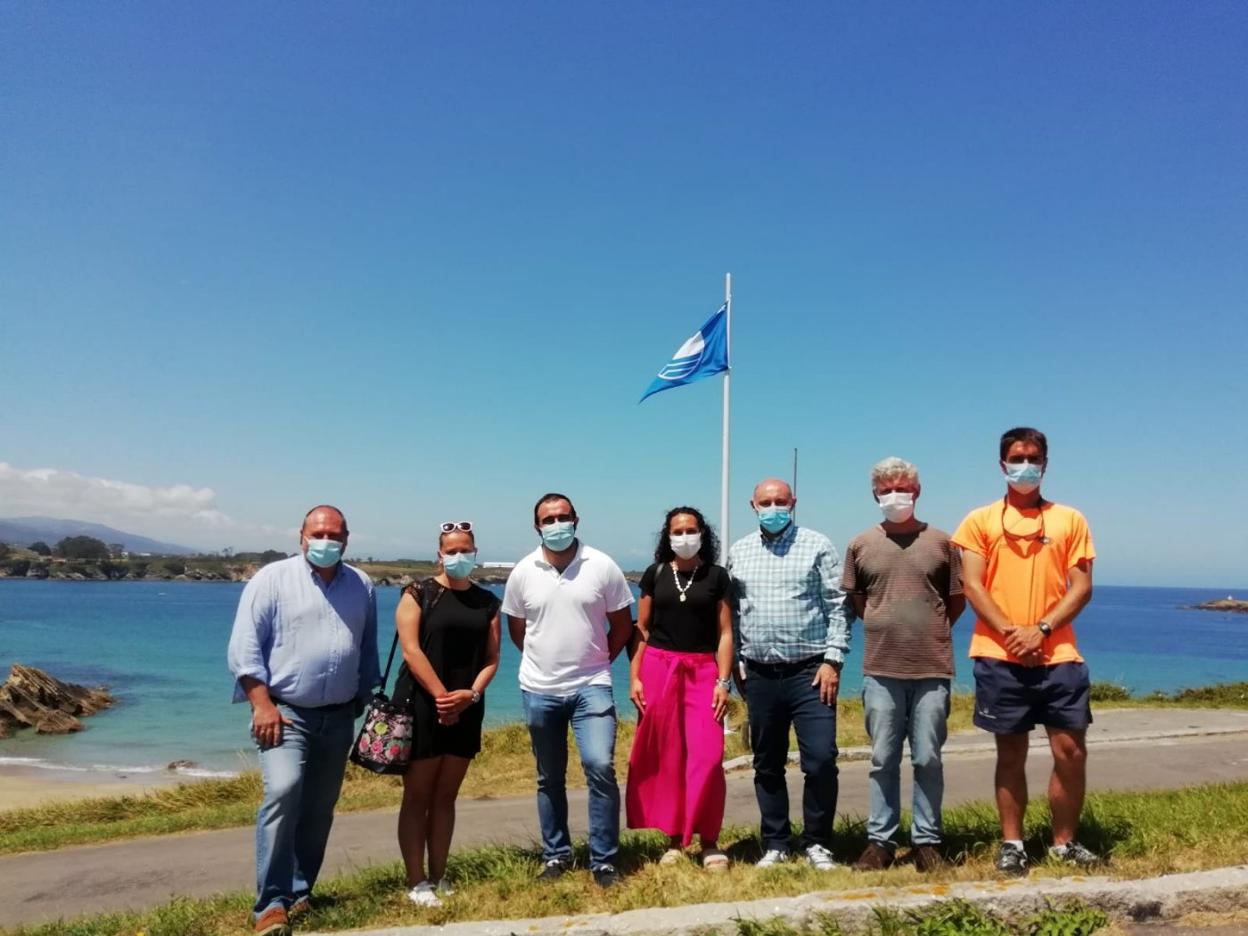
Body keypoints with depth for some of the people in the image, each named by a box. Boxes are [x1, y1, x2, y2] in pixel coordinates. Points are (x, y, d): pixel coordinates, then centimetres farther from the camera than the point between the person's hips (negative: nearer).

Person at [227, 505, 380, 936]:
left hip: (339, 718, 5)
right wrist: (262, 704, -15)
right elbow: (244, 646, -9)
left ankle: (299, 892, 26)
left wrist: (366, 703, 14)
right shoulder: (272, 579, -5)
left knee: (319, 810, 10)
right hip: (285, 712, -4)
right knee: (283, 793, -22)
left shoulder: (362, 586, 8)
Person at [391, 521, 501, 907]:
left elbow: (491, 657, 5)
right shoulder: (418, 594, -3)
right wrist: (441, 696, -17)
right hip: (421, 705, -4)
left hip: (466, 710, 4)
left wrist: (471, 694, -12)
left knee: (446, 796, 11)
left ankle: (439, 878, 20)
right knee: (417, 796, 2)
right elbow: (411, 651, -12)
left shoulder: (487, 602, 9)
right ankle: (417, 883, 9)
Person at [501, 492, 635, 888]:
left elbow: (622, 625, 4)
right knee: (550, 778, 13)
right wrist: (545, 661, 11)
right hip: (539, 691, 2)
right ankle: (555, 855, 29)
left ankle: (603, 861, 2)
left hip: (591, 687, -2)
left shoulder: (602, 567, -5)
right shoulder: (523, 572, 0)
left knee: (600, 767, -14)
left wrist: (596, 661, 6)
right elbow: (516, 630, 12)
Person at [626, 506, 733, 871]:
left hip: (702, 670, -1)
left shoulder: (717, 576, 5)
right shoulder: (655, 574, 7)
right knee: (665, 757, 5)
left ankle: (709, 842, 3)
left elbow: (725, 633, 3)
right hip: (658, 668, 1)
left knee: (707, 756, -9)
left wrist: (723, 681, -5)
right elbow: (641, 630, 8)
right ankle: (674, 839, 16)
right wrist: (634, 677, 1)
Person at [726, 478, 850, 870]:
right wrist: (735, 664, 8)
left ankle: (816, 843, 14)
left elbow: (837, 607, -2)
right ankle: (775, 845, 24)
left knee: (821, 760, -5)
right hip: (760, 675, 3)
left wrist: (832, 660, -8)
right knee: (767, 765, 11)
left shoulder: (817, 545, 0)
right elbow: (732, 614, 13)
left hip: (810, 672, -3)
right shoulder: (738, 552, 10)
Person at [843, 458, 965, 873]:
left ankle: (926, 841, 18)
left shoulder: (941, 542, 2)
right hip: (881, 669, 1)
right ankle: (880, 841, 17)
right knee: (883, 760, 7)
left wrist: (930, 631, 11)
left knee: (928, 760, 6)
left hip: (932, 669, 0)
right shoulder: (861, 545, 4)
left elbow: (958, 599, 12)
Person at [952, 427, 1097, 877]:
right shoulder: (980, 520, 5)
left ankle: (1064, 842, 20)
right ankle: (1012, 844, 19)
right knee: (1011, 752, 7)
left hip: (1058, 655, 1)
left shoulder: (1069, 519, 8)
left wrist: (1041, 629, -11)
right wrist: (1010, 632, -13)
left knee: (1071, 750, 2)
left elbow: (1082, 587, 2)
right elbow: (971, 586, -2)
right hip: (1000, 656, -1)